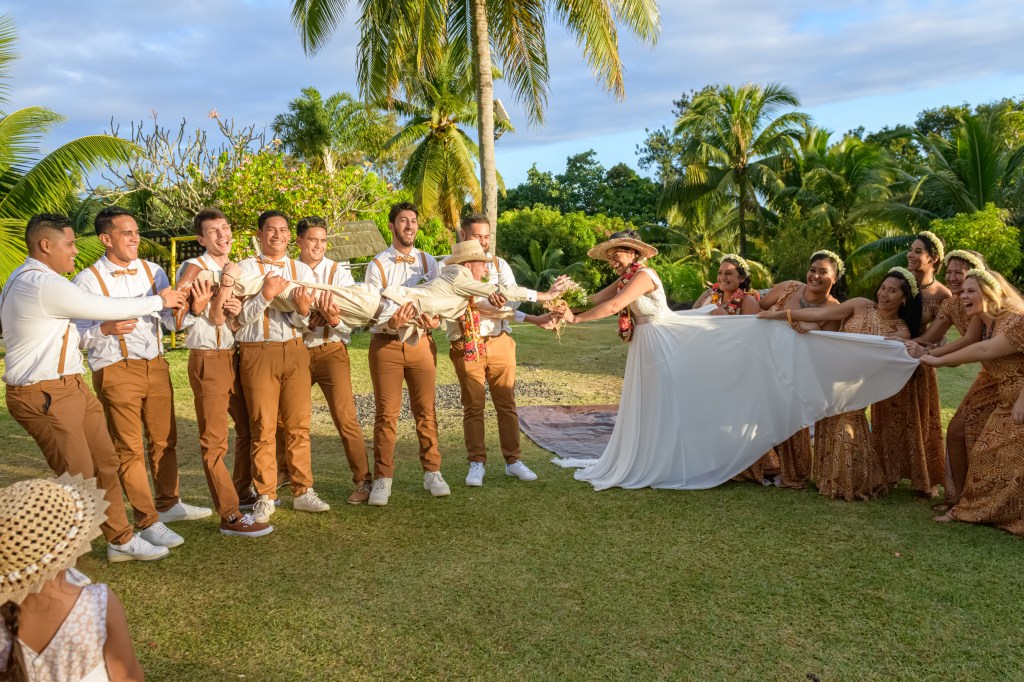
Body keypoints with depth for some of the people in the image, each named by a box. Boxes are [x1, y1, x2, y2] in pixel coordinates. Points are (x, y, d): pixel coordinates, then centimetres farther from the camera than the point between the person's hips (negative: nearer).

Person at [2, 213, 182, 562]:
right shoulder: (43, 285, -21)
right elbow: (106, 307, -14)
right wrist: (159, 300, -1)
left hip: (71, 386, 10)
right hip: (46, 396, -10)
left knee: (106, 464, 13)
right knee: (80, 478, -3)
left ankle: (121, 540, 24)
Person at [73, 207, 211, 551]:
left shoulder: (152, 271, 6)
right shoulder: (88, 280, -7)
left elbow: (172, 319, 1)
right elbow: (78, 335, -8)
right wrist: (106, 329, -27)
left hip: (155, 365, 5)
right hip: (116, 371, -5)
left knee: (164, 439, 13)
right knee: (130, 447, 2)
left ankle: (168, 504, 30)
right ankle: (147, 521, 11)